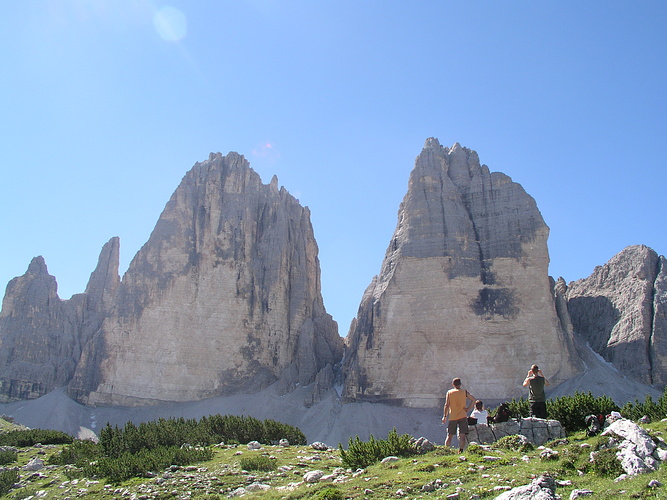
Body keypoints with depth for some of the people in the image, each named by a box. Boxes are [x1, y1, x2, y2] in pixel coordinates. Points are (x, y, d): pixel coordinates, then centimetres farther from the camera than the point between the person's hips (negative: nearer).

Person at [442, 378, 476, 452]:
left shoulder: (449, 392, 3)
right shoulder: (465, 392, 6)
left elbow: (446, 405, -2)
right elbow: (473, 400, 6)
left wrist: (444, 416, -1)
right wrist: (468, 409, 5)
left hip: (452, 417, 0)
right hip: (463, 416, 0)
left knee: (449, 436, 7)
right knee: (462, 436, -3)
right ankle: (461, 451, -13)